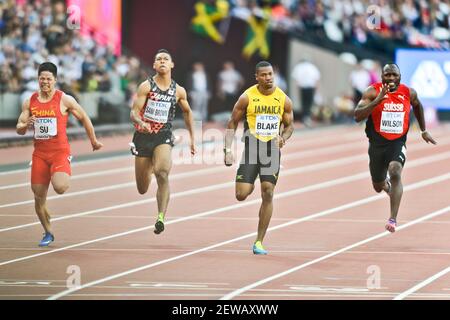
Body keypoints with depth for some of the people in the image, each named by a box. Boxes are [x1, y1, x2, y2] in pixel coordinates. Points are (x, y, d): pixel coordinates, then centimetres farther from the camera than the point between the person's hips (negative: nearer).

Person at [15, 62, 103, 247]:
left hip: (60, 152, -4)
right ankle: (48, 233, 23)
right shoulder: (30, 102, 5)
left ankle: (65, 176, 11)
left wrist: (93, 141, 13)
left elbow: (84, 118, 6)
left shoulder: (65, 100, -6)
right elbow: (19, 129, 8)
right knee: (39, 197, 3)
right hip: (39, 153, 4)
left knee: (60, 188, -28)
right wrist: (25, 125, -16)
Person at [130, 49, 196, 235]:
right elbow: (133, 112, -10)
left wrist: (192, 138, 19)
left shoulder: (178, 91, 3)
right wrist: (141, 122, -33)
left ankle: (161, 218, -31)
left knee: (162, 173, -30)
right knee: (142, 190, 8)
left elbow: (187, 112, 21)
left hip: (164, 137, 0)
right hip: (144, 136, 0)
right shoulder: (146, 86, -4)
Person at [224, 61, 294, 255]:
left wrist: (283, 137, -11)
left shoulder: (283, 99, 2)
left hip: (272, 149, 1)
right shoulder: (247, 97, -4)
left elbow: (289, 125, 11)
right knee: (241, 195, -10)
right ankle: (251, 185, 32)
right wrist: (228, 149, -6)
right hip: (251, 147, -1)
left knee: (268, 194, -8)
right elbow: (232, 123, 2)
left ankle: (259, 242, 1)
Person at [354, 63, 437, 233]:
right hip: (377, 144, 1)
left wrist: (423, 130, 24)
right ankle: (386, 183, 56)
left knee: (395, 172, -29)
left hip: (398, 143, -1)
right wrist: (377, 100, -32)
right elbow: (357, 116, -21)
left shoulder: (409, 93, -2)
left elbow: (417, 106, 21)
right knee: (378, 187, 15)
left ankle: (393, 219, -30)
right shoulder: (372, 92, -11)